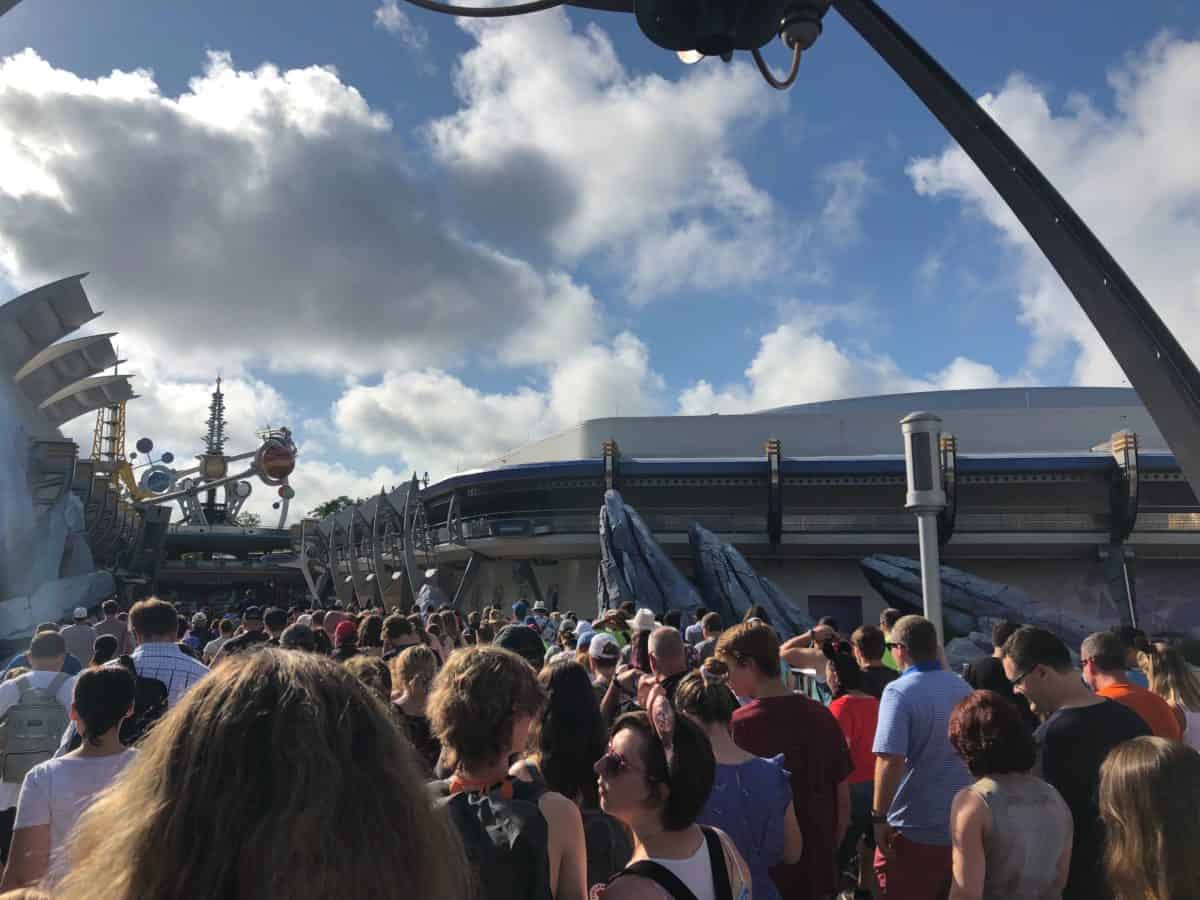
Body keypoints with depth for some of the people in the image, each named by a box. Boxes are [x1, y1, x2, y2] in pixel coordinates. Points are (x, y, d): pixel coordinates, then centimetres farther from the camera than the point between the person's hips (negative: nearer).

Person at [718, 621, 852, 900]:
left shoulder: (739, 724, -18)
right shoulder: (822, 716, -3)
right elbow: (843, 800, 4)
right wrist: (829, 852, 15)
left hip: (764, 875, -4)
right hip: (818, 871, 4)